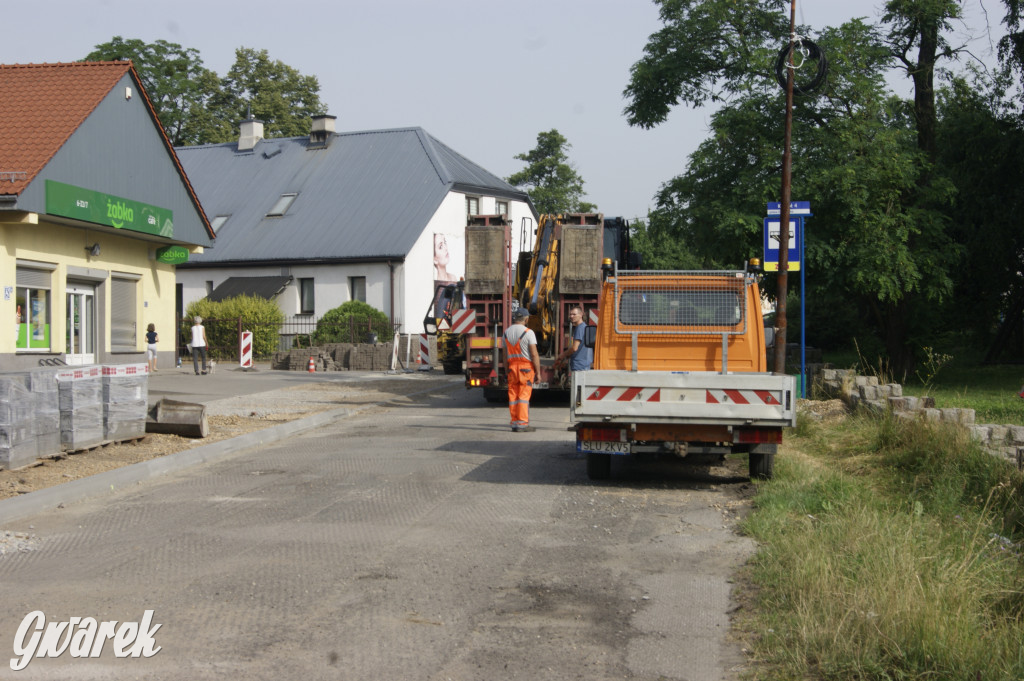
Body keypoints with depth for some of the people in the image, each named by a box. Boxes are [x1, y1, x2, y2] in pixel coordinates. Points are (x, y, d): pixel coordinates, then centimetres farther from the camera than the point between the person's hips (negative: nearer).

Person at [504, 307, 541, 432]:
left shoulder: (507, 332, 8)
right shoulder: (528, 333, -11)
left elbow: (505, 354, 11)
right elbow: (534, 354, -13)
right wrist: (538, 372, -9)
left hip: (512, 367, 5)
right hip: (526, 367, -5)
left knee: (513, 396, 6)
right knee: (524, 396, -4)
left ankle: (515, 423, 8)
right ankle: (523, 424, -6)